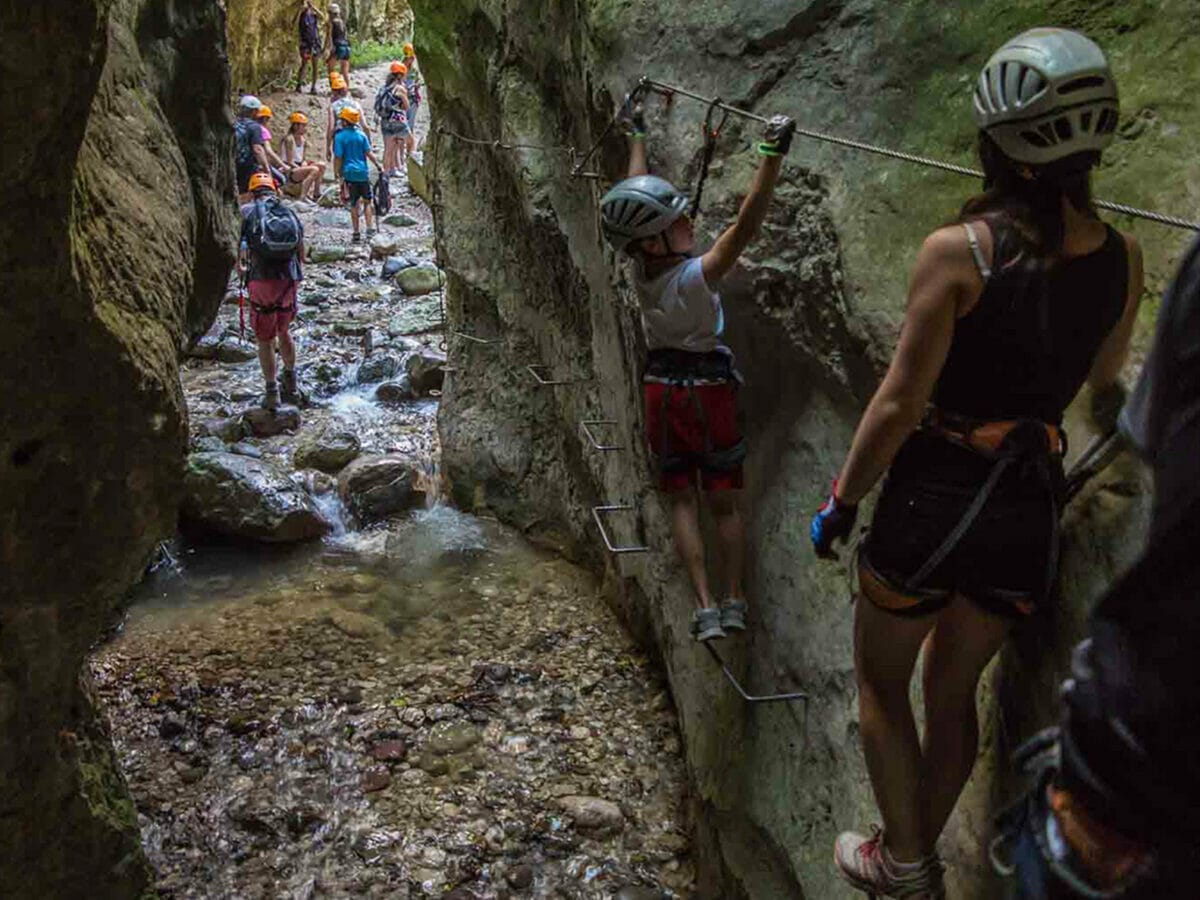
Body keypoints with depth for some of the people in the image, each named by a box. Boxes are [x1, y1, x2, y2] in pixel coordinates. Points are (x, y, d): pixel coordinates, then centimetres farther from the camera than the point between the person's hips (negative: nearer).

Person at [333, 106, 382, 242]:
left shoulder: (340, 137, -7)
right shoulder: (361, 135, -1)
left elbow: (338, 157, -9)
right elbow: (369, 153, -2)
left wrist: (337, 173, -1)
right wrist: (378, 165, 9)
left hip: (349, 173, -1)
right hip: (363, 172, 1)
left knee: (354, 204, 5)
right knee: (367, 201, 13)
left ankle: (356, 234, 8)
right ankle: (370, 229, 8)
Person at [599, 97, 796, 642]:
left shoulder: (640, 265, -12)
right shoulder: (696, 276, -26)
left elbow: (637, 189, 2)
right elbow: (746, 226, -37)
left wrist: (637, 136, 16)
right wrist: (772, 158, -43)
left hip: (661, 390, 4)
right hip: (709, 390, -4)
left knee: (681, 499, 8)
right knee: (724, 501, 9)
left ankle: (704, 606, 1)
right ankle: (734, 600, 10)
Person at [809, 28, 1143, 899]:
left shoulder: (959, 250, -19)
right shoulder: (1121, 257, -3)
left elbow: (899, 405, -17)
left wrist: (841, 503, -5)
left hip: (932, 498, -5)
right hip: (1030, 508, 5)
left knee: (881, 682, 19)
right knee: (954, 692, 23)